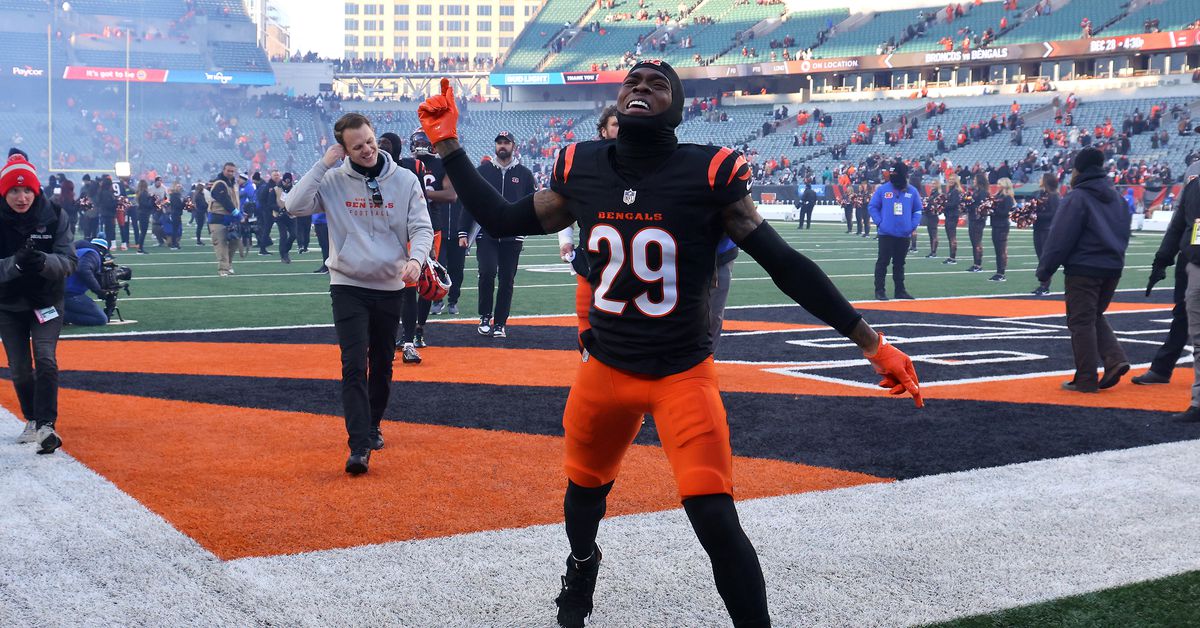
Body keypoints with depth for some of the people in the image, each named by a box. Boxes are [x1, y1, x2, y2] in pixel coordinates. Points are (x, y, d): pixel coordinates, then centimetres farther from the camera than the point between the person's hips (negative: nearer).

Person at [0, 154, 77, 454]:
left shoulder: (55, 217, -14)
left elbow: (68, 262, -18)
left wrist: (43, 262, -39)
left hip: (46, 302, -1)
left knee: (45, 361, -17)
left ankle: (47, 426, -16)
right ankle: (32, 420, 29)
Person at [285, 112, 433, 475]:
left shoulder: (405, 180, -3)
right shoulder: (333, 181, -4)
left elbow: (422, 228, -5)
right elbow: (295, 206, -16)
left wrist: (415, 258, -26)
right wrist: (323, 164, -17)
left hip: (390, 287, 2)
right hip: (348, 285, -2)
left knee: (382, 365, 14)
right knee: (354, 364, -12)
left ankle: (373, 426, 34)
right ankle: (359, 446, -14)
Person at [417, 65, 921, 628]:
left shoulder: (709, 173, -14)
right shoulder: (581, 170, -2)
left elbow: (785, 264, -13)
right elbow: (500, 222, 9)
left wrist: (870, 342, -17)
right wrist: (448, 147, 6)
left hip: (683, 374, -4)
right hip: (604, 368, 4)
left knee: (715, 519, -16)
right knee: (584, 487, 23)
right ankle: (581, 568, 56)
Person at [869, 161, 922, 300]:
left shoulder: (912, 191, 4)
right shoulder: (882, 190, -4)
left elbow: (918, 210, 11)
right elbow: (872, 207, 1)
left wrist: (914, 225, -2)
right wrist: (879, 222, -10)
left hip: (904, 235, 3)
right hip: (886, 233, -3)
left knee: (899, 263, 12)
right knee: (883, 261, -1)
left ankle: (900, 290, 19)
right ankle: (879, 290, 4)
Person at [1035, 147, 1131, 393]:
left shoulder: (1076, 198, -12)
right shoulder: (1116, 197, 12)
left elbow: (1060, 239, -14)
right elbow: (1124, 234, 17)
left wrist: (1045, 270, -7)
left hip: (1083, 270, -7)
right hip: (1113, 267, 7)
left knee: (1081, 322, 1)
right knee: (1095, 317, 21)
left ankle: (1086, 380, 2)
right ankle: (1115, 359, 2)